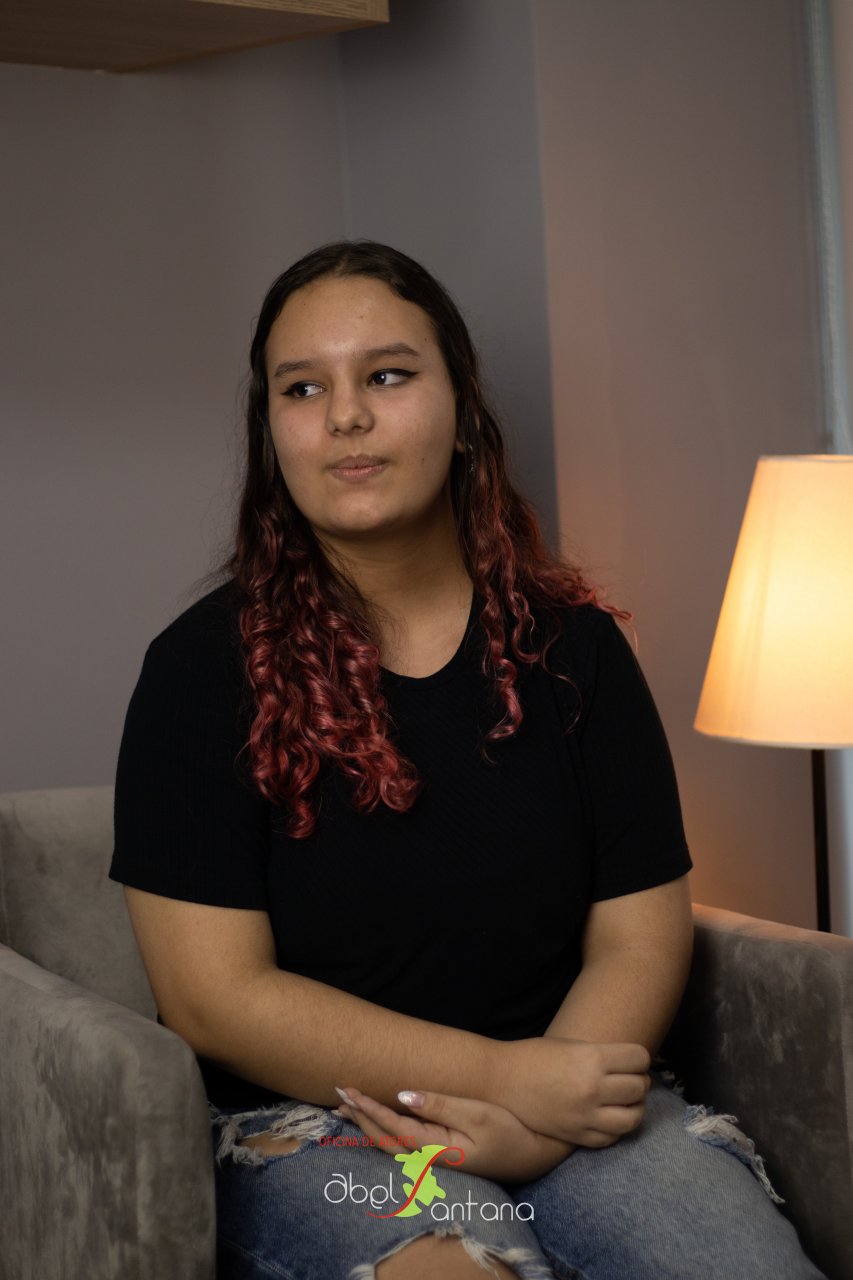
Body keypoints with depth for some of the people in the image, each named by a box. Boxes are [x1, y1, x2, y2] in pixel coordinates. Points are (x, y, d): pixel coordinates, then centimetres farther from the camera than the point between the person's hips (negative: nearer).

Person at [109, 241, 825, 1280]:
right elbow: (214, 996, -9)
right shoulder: (205, 667, -3)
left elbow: (639, 936, 2)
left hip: (571, 1100, 3)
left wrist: (540, 1119, -17)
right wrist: (502, 1074, -17)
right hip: (308, 1120, -3)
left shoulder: (573, 645, 6)